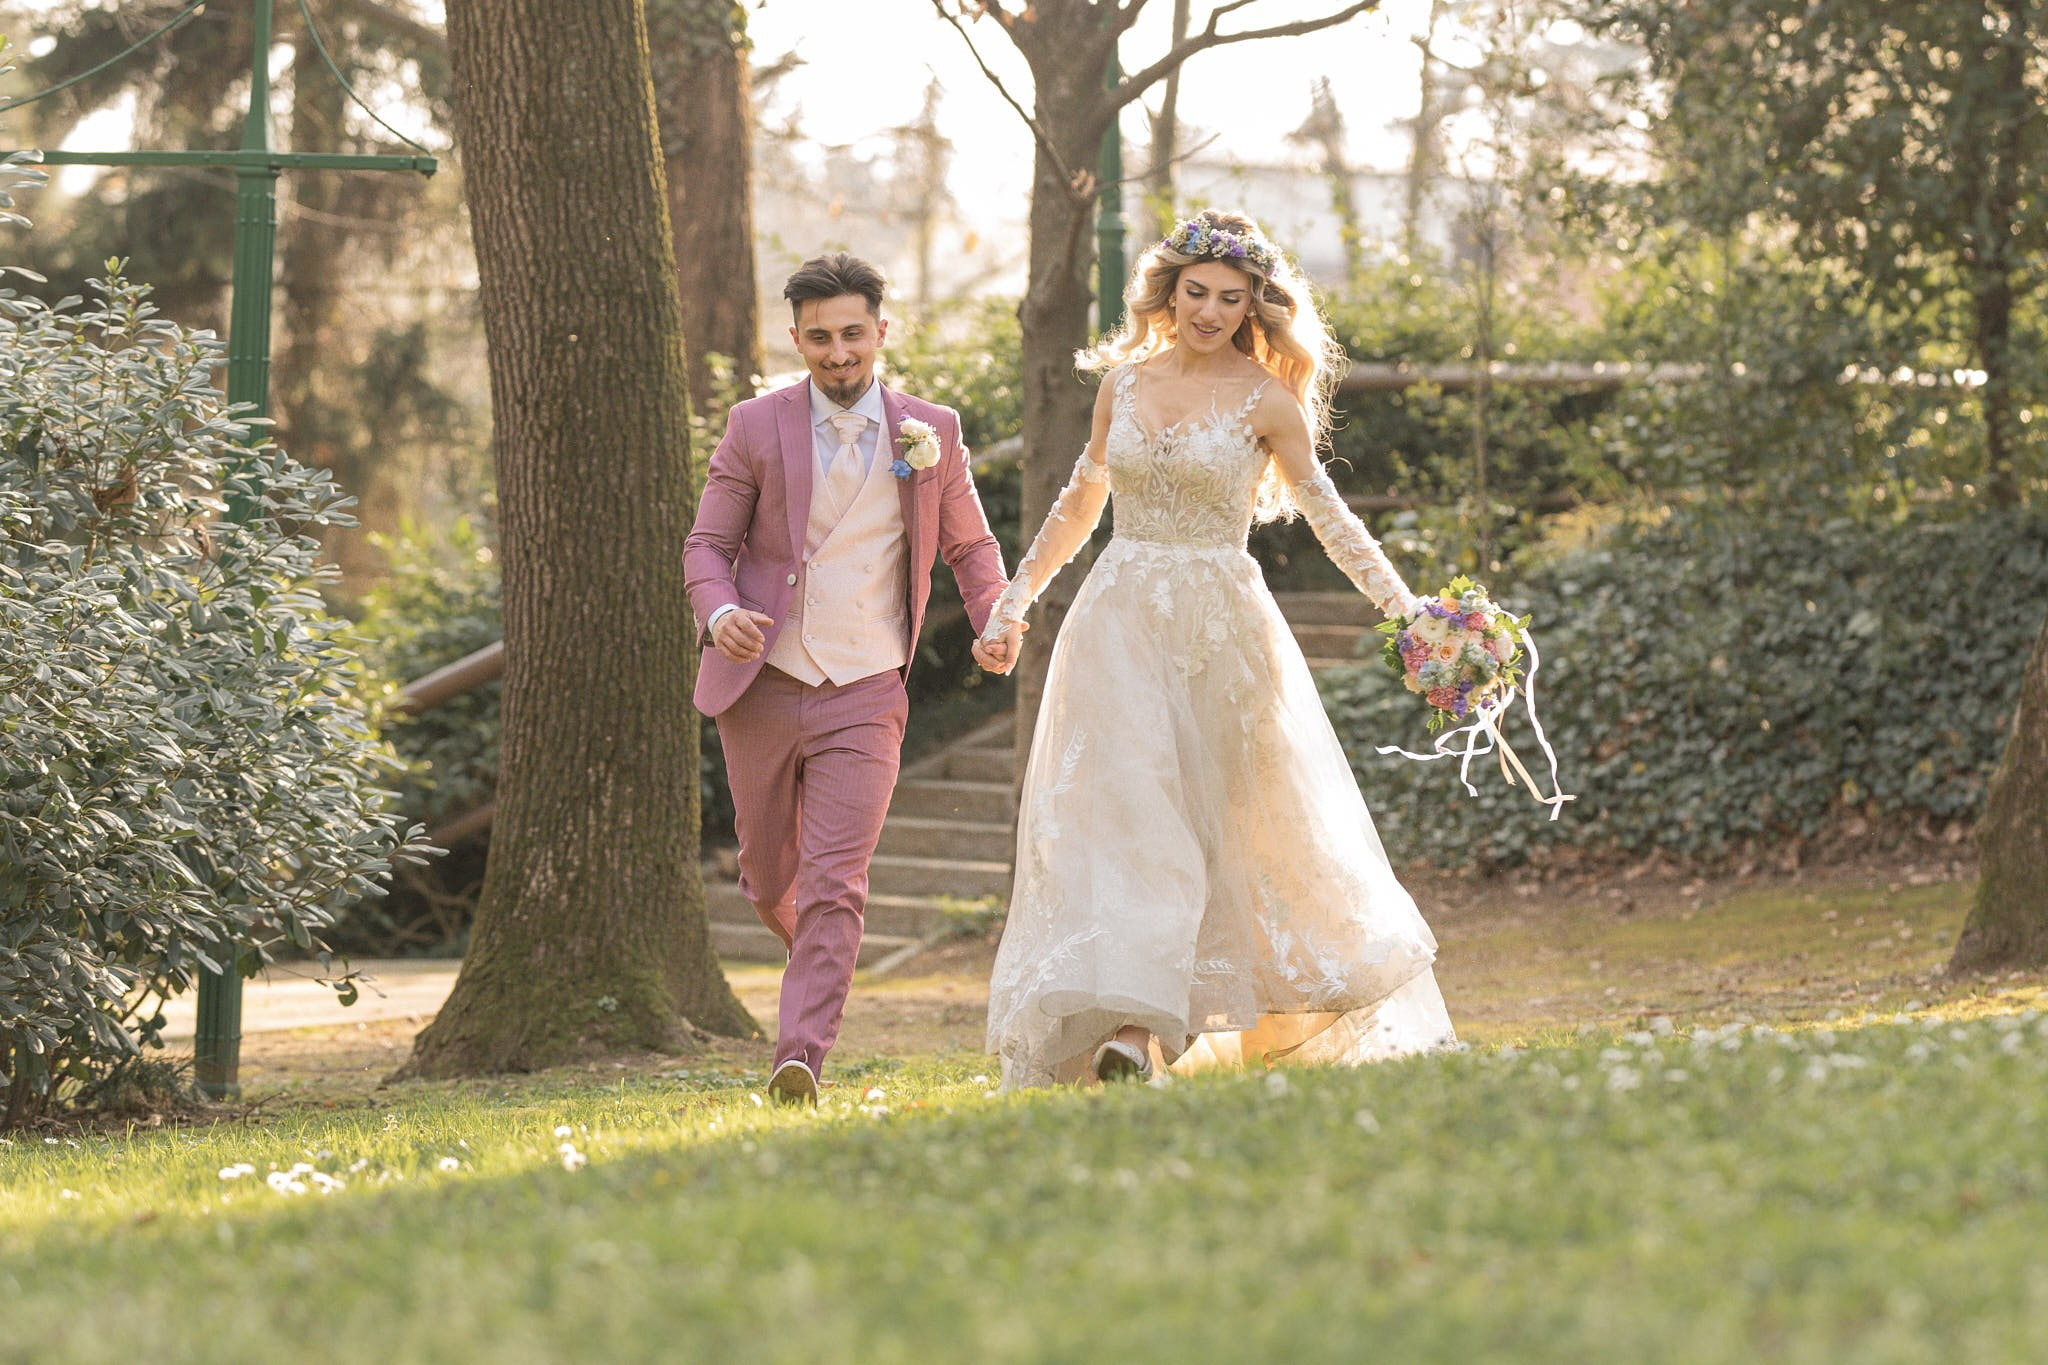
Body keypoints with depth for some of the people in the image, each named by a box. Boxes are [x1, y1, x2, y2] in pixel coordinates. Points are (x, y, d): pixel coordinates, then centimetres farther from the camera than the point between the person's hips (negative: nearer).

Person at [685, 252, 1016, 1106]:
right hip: (763, 688, 1)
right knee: (770, 878, 14)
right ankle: (816, 957, 46)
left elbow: (968, 545, 14)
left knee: (834, 886, -13)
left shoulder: (931, 432, 1)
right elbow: (707, 545, 0)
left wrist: (994, 622, -2)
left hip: (863, 693, -1)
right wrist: (719, 613, -21)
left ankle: (800, 1058, -18)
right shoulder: (757, 427, -2)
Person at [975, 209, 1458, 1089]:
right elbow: (1080, 504, 20)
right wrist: (1013, 602, 20)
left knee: (1246, 825, 0)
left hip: (1220, 625, -2)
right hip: (1121, 621, 2)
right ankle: (1130, 1023, -16)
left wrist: (1408, 612, -5)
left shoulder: (1267, 401, -3)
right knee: (1118, 812, -11)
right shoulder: (1124, 382, 8)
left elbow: (1327, 515, 2)